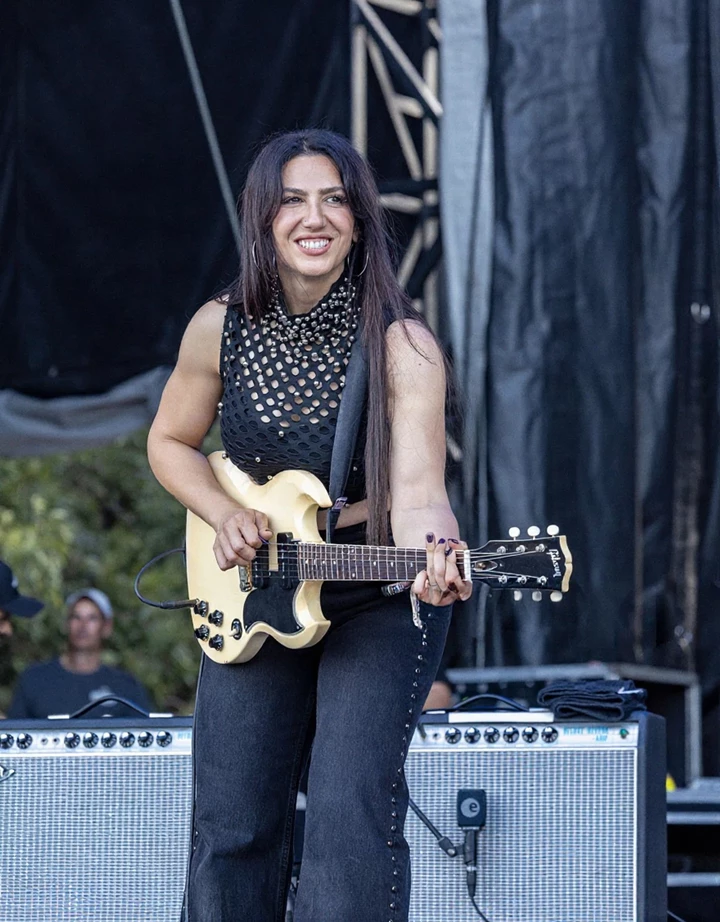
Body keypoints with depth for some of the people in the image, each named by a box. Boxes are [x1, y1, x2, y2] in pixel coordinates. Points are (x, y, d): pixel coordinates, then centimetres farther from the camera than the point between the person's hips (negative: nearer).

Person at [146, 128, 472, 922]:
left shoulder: (401, 346, -20)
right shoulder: (221, 328, -8)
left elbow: (416, 486, -32)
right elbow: (170, 444, 8)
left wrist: (433, 554, -52)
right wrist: (226, 518, -10)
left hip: (379, 597, -4)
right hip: (253, 597, 4)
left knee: (351, 812, -16)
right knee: (231, 824, 6)